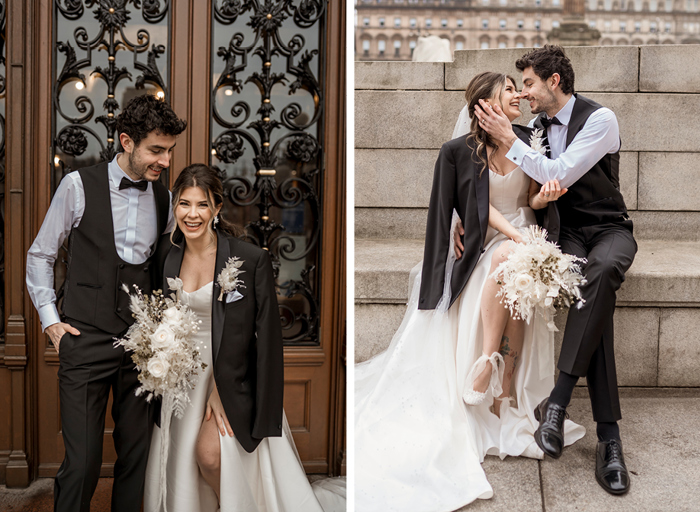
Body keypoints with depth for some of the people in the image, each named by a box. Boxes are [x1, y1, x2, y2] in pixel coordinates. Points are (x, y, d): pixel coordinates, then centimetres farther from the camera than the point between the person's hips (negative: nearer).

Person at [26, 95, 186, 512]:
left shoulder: (163, 198, 7)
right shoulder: (79, 185, -3)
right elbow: (40, 255, 7)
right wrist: (50, 320, 2)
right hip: (86, 341, -3)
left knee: (136, 456, 9)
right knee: (82, 464, -6)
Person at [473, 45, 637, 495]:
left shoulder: (600, 119, -10)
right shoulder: (536, 126, 7)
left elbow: (558, 176, -19)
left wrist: (509, 140, -17)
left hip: (608, 229, -2)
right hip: (566, 233, 3)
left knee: (602, 268, -40)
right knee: (593, 287, -31)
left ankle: (558, 399, -37)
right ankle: (609, 436, -33)